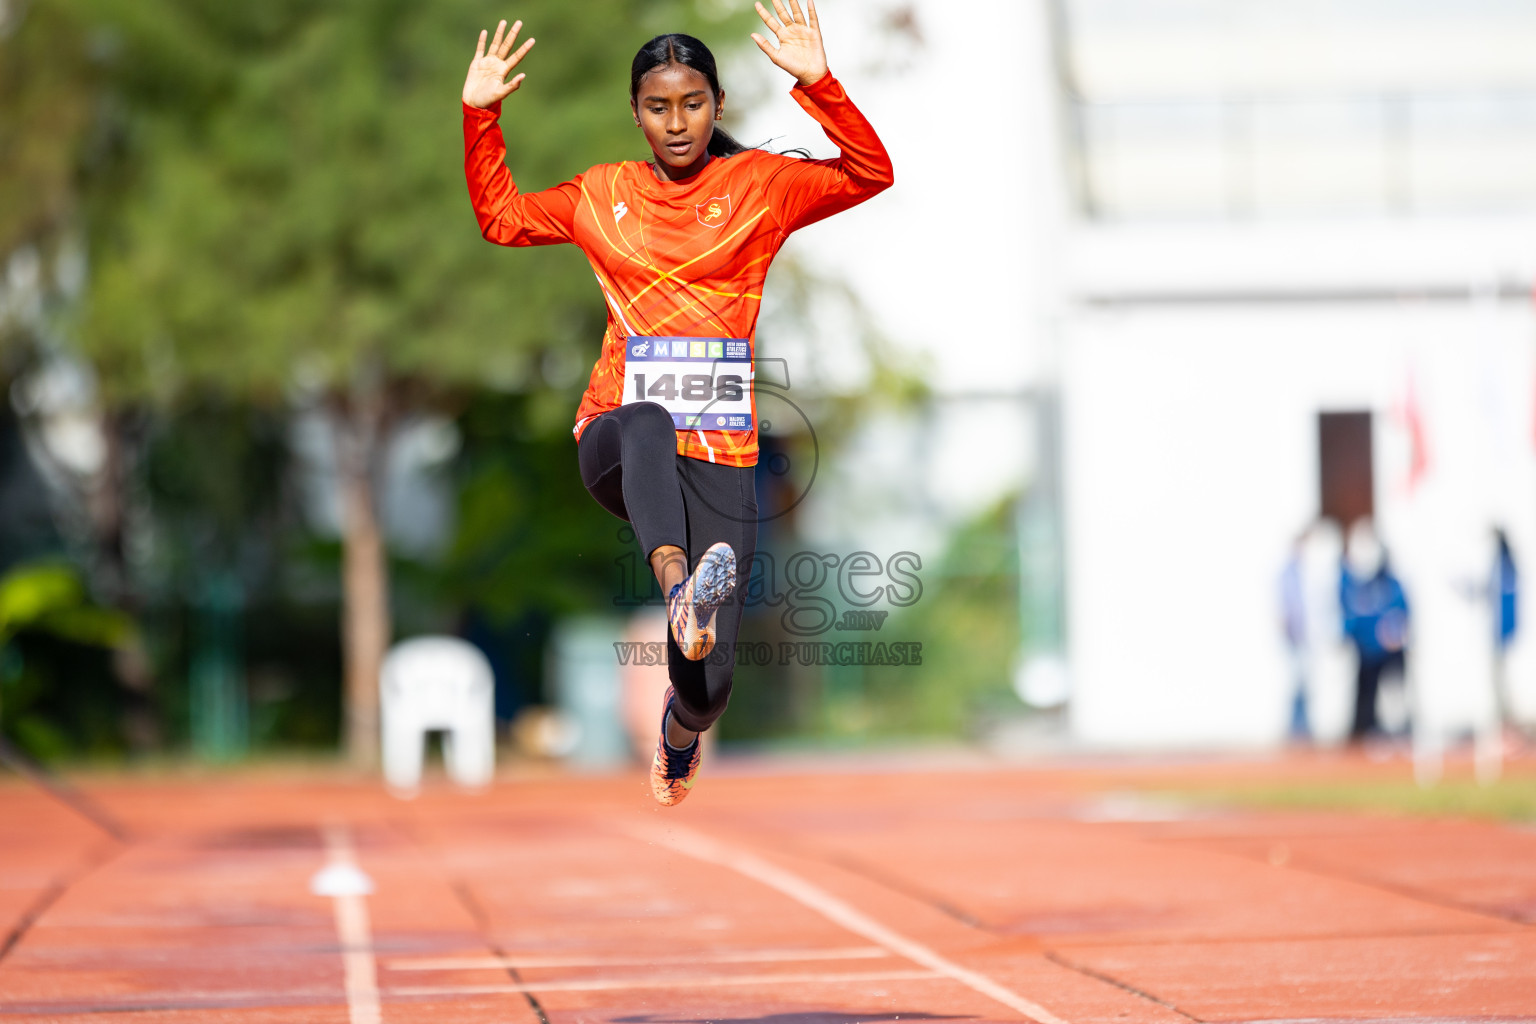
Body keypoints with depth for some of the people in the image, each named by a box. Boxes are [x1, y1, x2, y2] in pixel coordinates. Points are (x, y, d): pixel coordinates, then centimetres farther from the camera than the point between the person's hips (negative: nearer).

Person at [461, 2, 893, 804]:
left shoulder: (758, 185, 7)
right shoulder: (604, 195, 14)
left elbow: (871, 174, -4)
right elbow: (500, 217, 24)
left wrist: (817, 84, -17)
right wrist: (480, 115, 12)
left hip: (721, 456, -1)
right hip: (618, 441, 1)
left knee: (708, 679, -8)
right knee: (649, 423, -41)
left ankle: (678, 738, 31)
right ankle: (680, 593, -62)